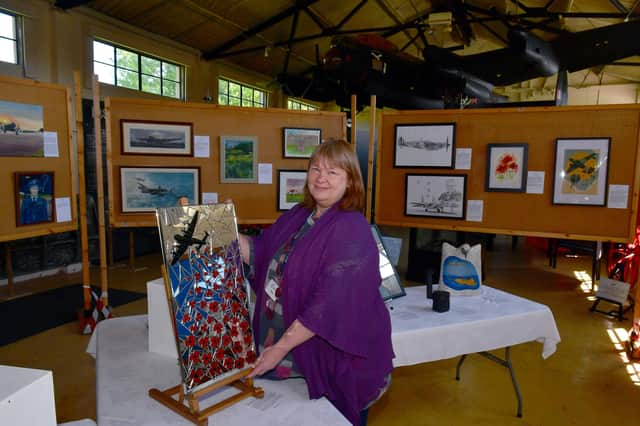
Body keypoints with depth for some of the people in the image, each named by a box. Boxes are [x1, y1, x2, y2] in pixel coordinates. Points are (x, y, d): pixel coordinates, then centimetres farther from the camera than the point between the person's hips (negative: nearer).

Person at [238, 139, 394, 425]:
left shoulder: (351, 231, -22)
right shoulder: (297, 216, 3)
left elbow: (329, 305, -26)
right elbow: (259, 253, 7)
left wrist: (280, 349, -22)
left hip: (339, 362, -7)